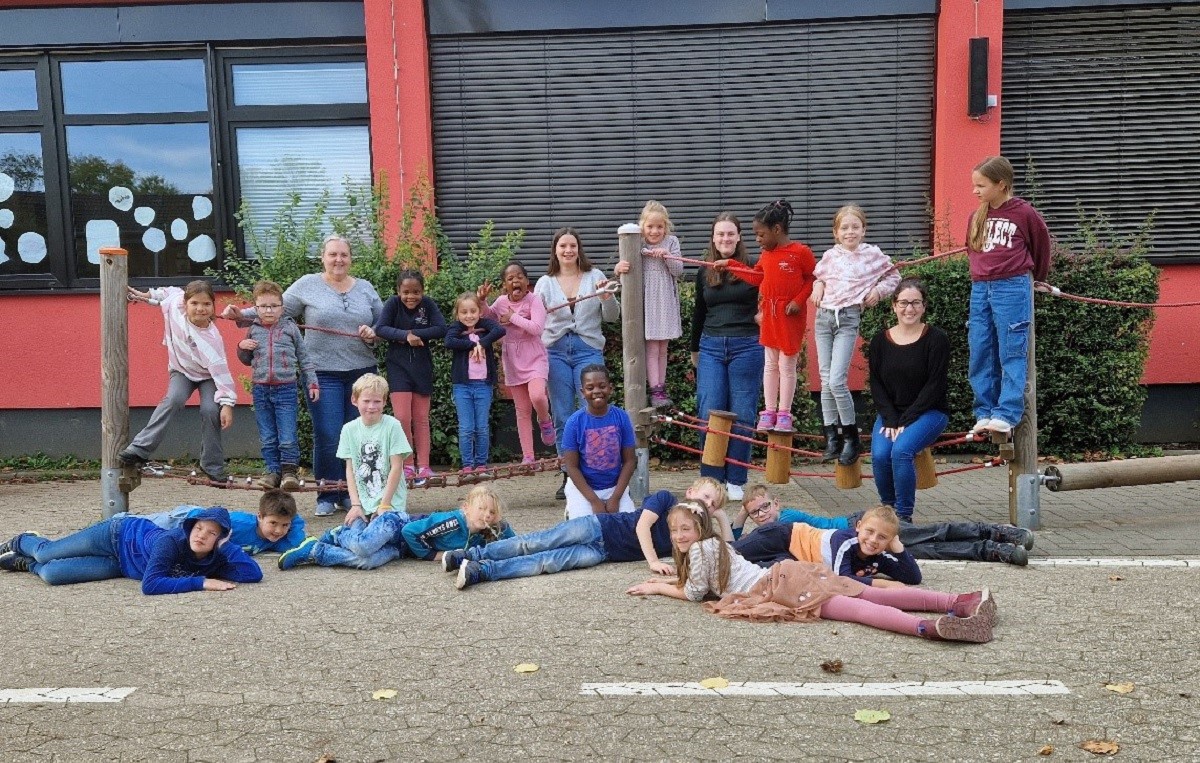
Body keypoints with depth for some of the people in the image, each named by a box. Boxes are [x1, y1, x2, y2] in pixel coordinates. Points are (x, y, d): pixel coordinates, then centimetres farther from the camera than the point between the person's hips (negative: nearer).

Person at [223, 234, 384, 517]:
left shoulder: (366, 288, 12)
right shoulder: (308, 285, 5)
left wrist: (373, 333, -5)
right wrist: (241, 315, -7)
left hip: (362, 372, 3)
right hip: (324, 374, -3)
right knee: (328, 437, -6)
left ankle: (350, 492, 16)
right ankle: (327, 496, 8)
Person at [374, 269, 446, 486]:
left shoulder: (428, 304, -5)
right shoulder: (393, 303, -7)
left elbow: (441, 329, -12)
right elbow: (380, 329, -15)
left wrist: (414, 333, -19)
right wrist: (406, 335, -26)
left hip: (421, 365, 2)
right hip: (398, 365, -1)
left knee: (421, 419, 6)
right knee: (402, 418, -7)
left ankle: (423, 467, 10)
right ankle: (407, 466, 6)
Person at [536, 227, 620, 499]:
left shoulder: (595, 277, 7)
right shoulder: (545, 283, 11)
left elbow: (612, 317, 7)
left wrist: (607, 298, -12)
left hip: (589, 349, -2)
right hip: (556, 351, 2)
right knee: (562, 418, 5)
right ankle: (569, 476, 13)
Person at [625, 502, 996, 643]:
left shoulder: (701, 547, -1)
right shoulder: (713, 546, 27)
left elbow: (693, 593, 2)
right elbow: (699, 581, 42)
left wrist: (657, 588, 13)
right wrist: (666, 581, 35)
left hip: (781, 586, -7)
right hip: (785, 576, 7)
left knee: (856, 607, -26)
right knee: (872, 596, -4)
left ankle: (928, 627, -48)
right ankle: (959, 601, -16)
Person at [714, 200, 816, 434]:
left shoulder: (801, 252, -11)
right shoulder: (766, 254, 9)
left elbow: (812, 279, -7)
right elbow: (756, 277, 18)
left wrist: (798, 300, -16)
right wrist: (730, 265, 15)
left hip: (791, 316, -6)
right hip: (769, 315, 6)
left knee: (787, 365, 2)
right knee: (770, 364, 10)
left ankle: (784, 414, 9)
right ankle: (769, 412, 16)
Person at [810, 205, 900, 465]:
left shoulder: (872, 254, 3)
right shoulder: (830, 256, 11)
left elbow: (893, 276, 15)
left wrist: (878, 290, -1)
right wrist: (817, 286, 7)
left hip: (848, 318, -4)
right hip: (823, 316, 4)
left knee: (836, 381, -14)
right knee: (825, 381, 4)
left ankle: (851, 438, 0)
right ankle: (832, 438, 12)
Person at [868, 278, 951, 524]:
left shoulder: (936, 339, -6)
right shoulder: (880, 340, 4)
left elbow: (935, 386, -10)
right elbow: (876, 385, 3)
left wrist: (906, 421, -16)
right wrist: (891, 421, -11)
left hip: (928, 413, -3)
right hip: (890, 414, 3)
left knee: (901, 450, -29)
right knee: (879, 455, -24)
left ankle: (904, 516, -15)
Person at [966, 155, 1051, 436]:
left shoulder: (1024, 213, -2)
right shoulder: (977, 218, 11)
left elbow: (1042, 246, 11)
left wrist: (1036, 278, 22)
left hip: (1012, 288, -5)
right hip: (980, 289, 5)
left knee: (1012, 354, -4)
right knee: (980, 356, 4)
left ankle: (1007, 413, -4)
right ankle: (985, 412, 10)